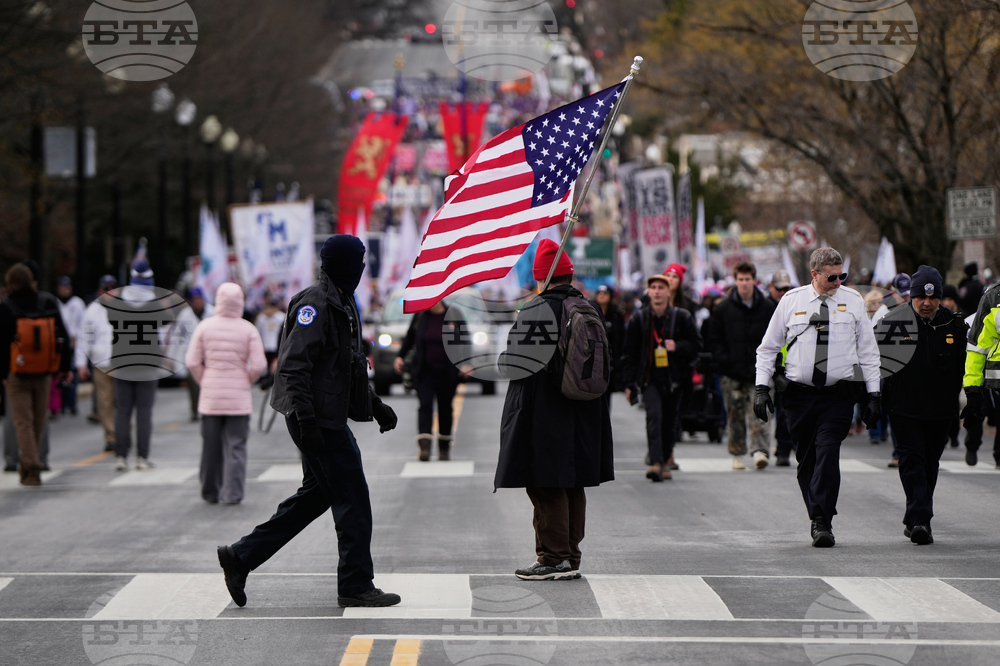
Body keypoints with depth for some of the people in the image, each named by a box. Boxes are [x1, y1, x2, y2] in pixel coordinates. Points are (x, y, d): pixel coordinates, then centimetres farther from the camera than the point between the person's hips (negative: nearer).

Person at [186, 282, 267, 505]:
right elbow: (259, 365, -9)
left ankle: (210, 492, 17)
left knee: (211, 445, 9)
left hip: (210, 395, 2)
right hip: (239, 397, -2)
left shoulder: (205, 326, -2)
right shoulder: (248, 330, -6)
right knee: (236, 446, 2)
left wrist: (204, 382, 11)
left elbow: (192, 362, -3)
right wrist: (246, 381, 8)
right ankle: (233, 493, -3)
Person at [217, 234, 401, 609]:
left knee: (317, 494, 15)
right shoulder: (316, 305, -16)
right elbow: (294, 366, -22)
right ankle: (355, 586, 4)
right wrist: (307, 419, -26)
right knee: (352, 498, -4)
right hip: (319, 420, -11)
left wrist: (375, 404, 24)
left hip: (328, 418, 11)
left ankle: (241, 557, 18)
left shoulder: (340, 304, 18)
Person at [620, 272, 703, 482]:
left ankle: (665, 462, 24)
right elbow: (629, 353, 8)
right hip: (649, 378, -1)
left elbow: (696, 344, 7)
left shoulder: (682, 317, 3)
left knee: (669, 421, 8)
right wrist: (630, 383, 3)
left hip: (673, 378, 1)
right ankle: (655, 463, -27)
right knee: (654, 416, -19)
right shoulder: (639, 319, 5)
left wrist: (678, 347, -13)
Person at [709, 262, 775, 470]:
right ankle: (737, 455, 14)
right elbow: (714, 339, 8)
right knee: (736, 415, 4)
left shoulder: (767, 308, 5)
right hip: (733, 373, 1)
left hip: (758, 370, -1)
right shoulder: (724, 308, 5)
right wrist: (724, 359, -6)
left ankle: (759, 450, -16)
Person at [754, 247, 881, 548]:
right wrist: (761, 387, 3)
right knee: (806, 458, 5)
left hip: (839, 395, -1)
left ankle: (822, 523, -15)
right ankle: (818, 519, 19)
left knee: (827, 453, -15)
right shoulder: (791, 301, 5)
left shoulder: (853, 301, 6)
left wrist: (873, 394, 7)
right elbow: (768, 347, 12)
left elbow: (868, 350, 11)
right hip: (799, 394, 2)